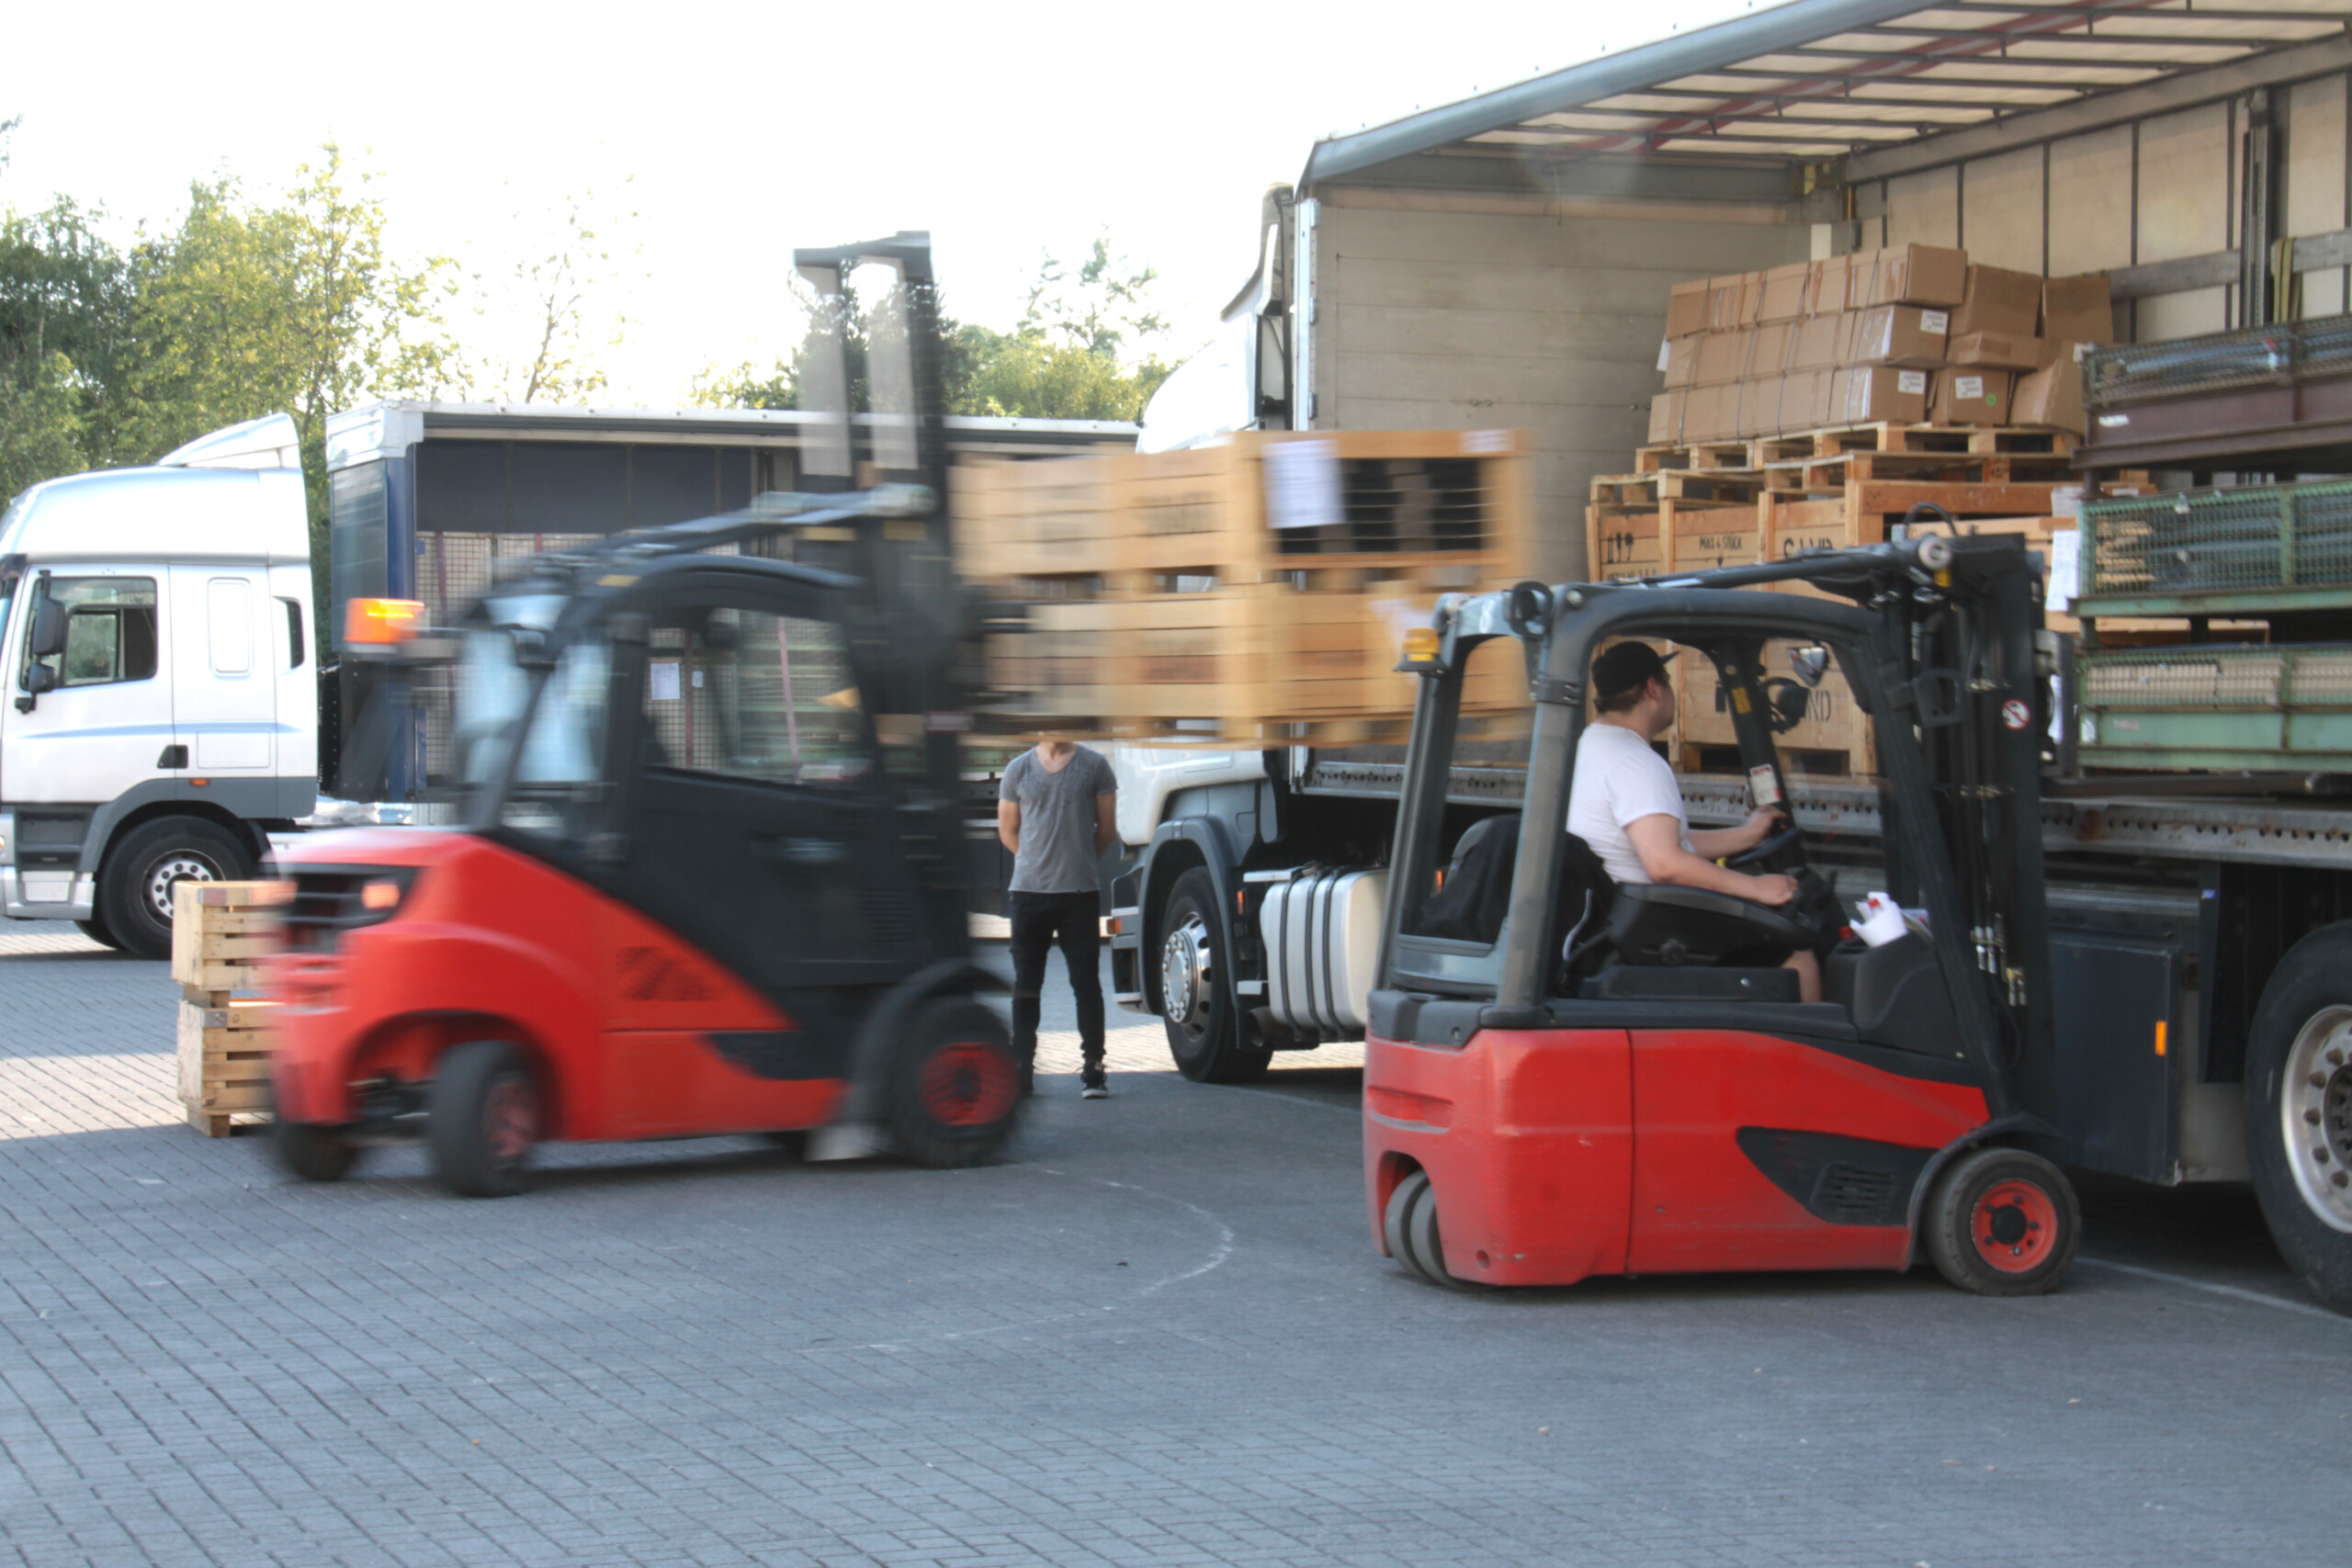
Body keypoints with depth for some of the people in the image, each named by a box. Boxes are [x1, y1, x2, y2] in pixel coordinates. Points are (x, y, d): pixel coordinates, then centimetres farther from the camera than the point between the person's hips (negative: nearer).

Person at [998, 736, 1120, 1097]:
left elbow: (1106, 829, 8)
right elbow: (1007, 830, 14)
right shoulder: (1019, 769, 7)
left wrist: (1079, 862, 10)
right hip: (1029, 891, 2)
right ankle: (1021, 1068, 10)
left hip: (1080, 893, -2)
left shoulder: (1094, 766, 2)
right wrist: (1043, 862, 10)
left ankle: (1094, 1068, 5)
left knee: (1086, 983, 0)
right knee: (1025, 985, 4)